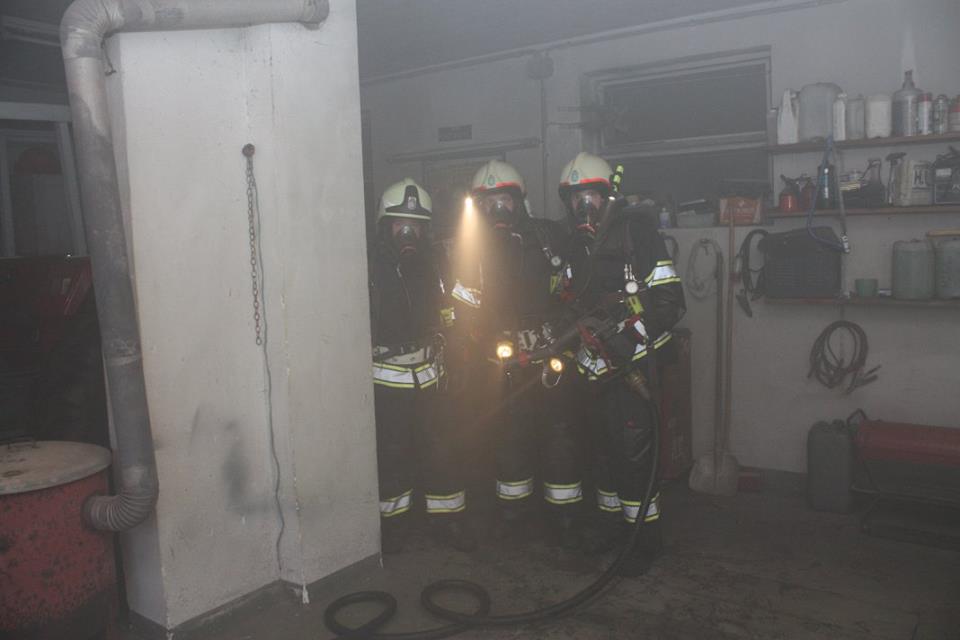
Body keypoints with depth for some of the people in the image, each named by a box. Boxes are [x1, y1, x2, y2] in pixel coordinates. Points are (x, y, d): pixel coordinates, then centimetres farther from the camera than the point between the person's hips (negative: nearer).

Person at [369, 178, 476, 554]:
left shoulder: (433, 266, 9)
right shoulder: (370, 268, -4)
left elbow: (446, 318, 17)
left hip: (429, 376, 3)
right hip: (386, 378, -3)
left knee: (440, 449, 7)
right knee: (391, 453, 6)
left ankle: (447, 518, 21)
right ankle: (393, 521, 22)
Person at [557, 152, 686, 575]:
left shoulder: (635, 230, -12)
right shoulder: (577, 243, 12)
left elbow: (670, 301, -17)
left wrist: (629, 338, -25)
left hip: (634, 357, -7)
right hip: (598, 357, 8)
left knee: (633, 444, -7)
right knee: (603, 440, 16)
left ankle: (646, 536, 8)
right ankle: (610, 519, 32)